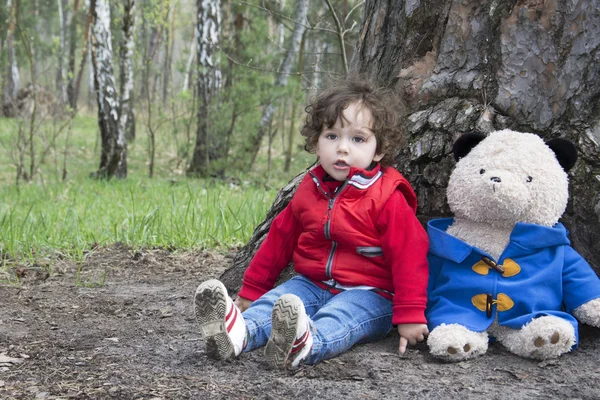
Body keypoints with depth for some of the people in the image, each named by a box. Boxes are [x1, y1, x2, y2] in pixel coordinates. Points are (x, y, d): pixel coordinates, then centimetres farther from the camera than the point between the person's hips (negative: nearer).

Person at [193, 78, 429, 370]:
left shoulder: (388, 198, -8)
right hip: (311, 284, 5)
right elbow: (280, 239, 18)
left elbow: (410, 255, -11)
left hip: (366, 294, -5)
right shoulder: (310, 190, 10)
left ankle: (304, 344, -67)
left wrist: (410, 316, -15)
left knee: (339, 318, -36)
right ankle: (239, 331, -52)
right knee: (274, 301, -23)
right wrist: (251, 289, 22)